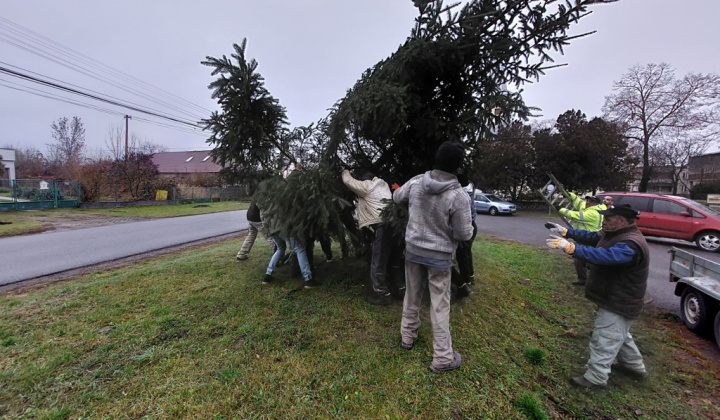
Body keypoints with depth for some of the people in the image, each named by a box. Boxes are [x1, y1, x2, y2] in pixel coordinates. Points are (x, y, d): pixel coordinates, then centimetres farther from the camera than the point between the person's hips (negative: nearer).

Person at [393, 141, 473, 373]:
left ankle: (407, 336, 41)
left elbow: (396, 197, 12)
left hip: (413, 249, 4)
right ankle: (443, 358, 22)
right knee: (440, 305, 8)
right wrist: (468, 226, 6)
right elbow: (464, 234, -15)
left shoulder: (416, 182, -8)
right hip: (439, 256, -4)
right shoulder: (459, 196, -21)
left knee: (412, 296, 21)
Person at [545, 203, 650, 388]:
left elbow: (603, 256, -45)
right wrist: (565, 231, -4)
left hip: (619, 303, -11)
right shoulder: (617, 234, 3)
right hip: (614, 299, 11)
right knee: (619, 335, 28)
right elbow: (591, 237, 7)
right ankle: (634, 365, 48)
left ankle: (596, 378, 12)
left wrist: (569, 247, -53)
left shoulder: (630, 245, -31)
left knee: (604, 340, 0)